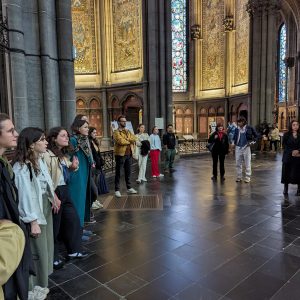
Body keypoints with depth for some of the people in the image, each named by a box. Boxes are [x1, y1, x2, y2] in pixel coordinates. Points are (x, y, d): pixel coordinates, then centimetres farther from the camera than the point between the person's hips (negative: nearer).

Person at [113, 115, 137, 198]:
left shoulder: (128, 131, 16)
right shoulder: (116, 132, -8)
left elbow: (134, 138, 2)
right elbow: (121, 141, -23)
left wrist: (127, 139, -15)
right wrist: (129, 141, -7)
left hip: (128, 154, 7)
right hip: (120, 154, -7)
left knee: (128, 172, 15)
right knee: (118, 173, 0)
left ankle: (129, 188, 26)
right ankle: (117, 190, 5)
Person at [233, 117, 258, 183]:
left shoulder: (249, 128, -7)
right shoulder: (237, 129, 3)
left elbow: (256, 135, 4)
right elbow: (234, 137, 19)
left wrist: (253, 141, -4)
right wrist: (234, 142, 5)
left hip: (246, 147, -3)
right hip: (238, 147, 3)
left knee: (247, 163, 3)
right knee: (238, 163, 7)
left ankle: (247, 177, 11)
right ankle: (239, 177, 18)